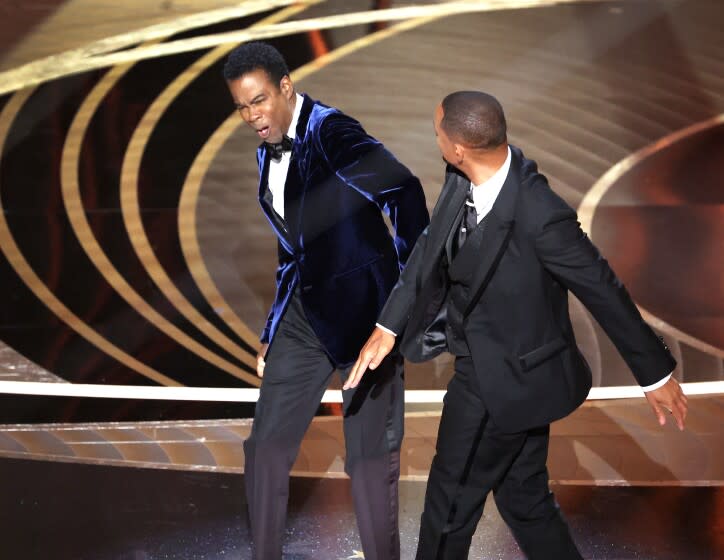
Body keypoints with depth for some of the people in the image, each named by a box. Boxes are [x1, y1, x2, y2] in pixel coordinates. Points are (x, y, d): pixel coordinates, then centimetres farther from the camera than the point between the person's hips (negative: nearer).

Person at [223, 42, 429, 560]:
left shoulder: (331, 133, -15)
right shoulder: (269, 152, 11)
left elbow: (404, 192, -27)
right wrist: (272, 332, 17)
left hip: (361, 308, -8)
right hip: (306, 310, 8)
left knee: (371, 458, -2)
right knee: (267, 447, 8)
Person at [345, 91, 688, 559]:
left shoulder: (540, 217, -33)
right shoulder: (464, 180, -10)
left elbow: (604, 291, -22)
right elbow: (432, 248, 4)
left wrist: (656, 374, -11)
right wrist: (388, 327, 1)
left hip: (507, 380, -7)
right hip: (487, 365, 7)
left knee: (451, 500, 11)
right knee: (524, 498, 21)